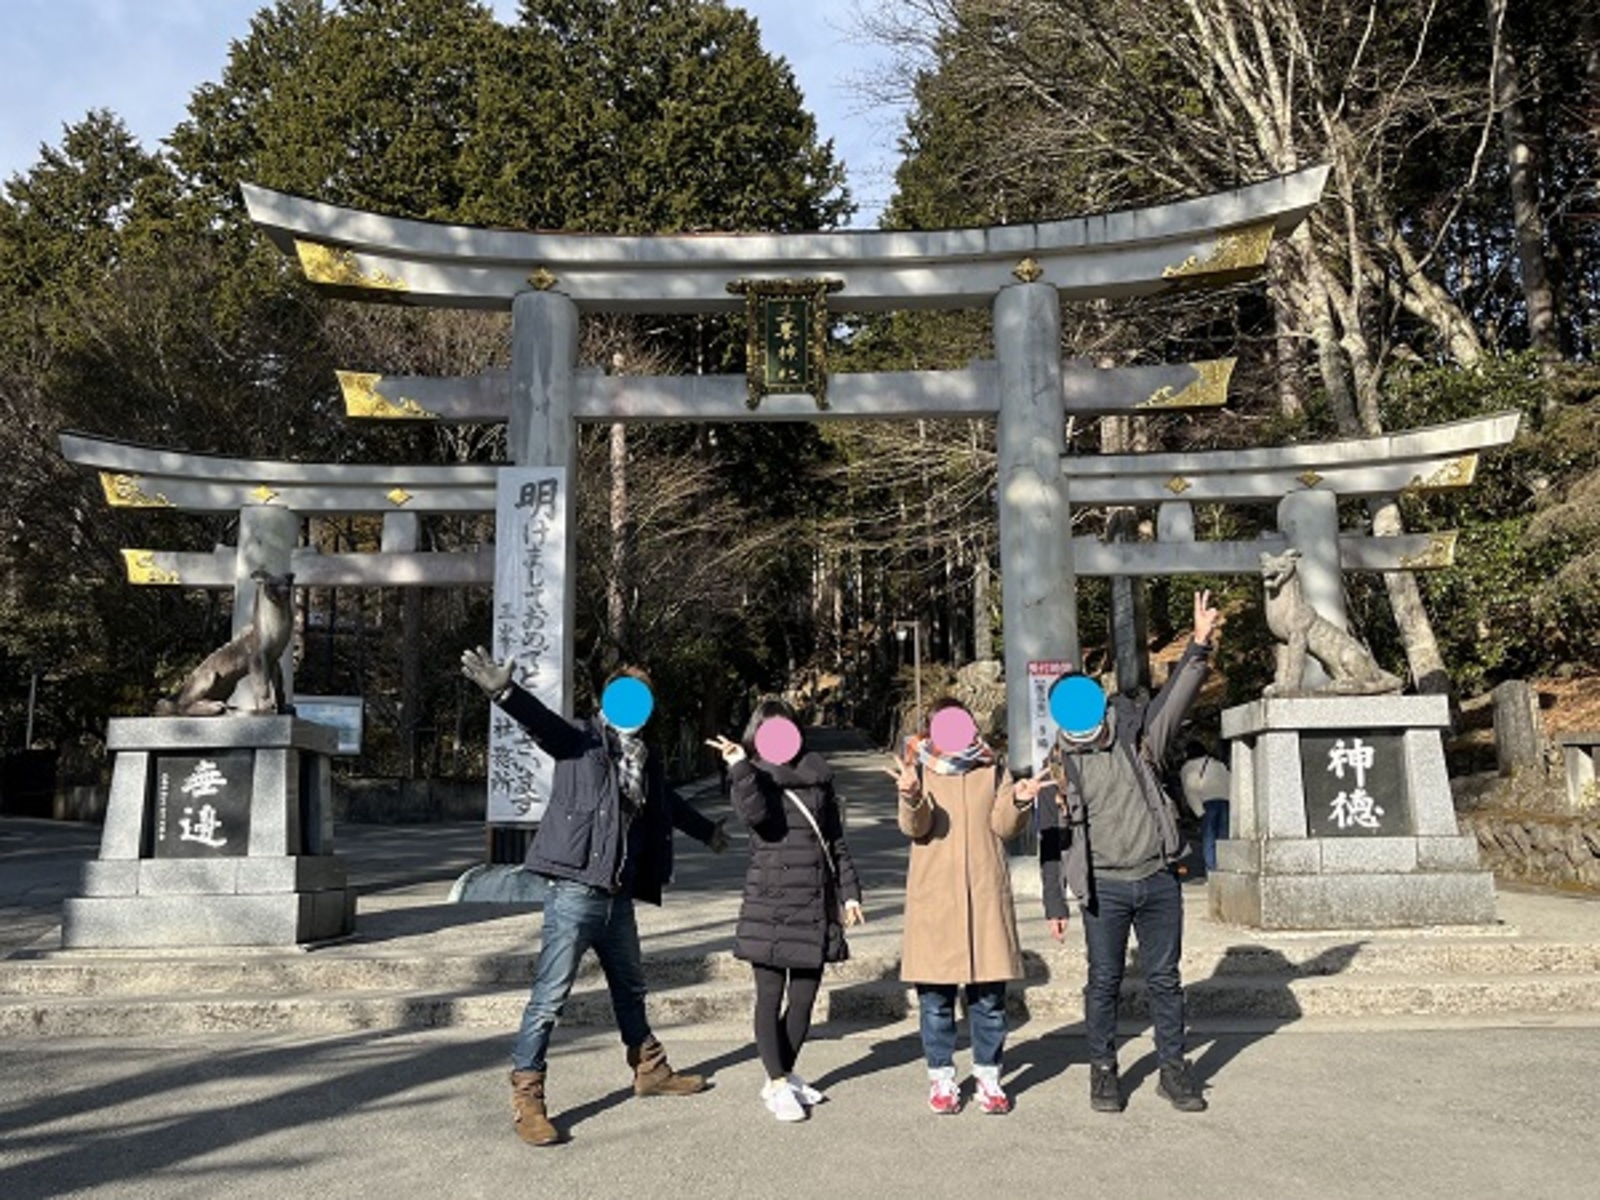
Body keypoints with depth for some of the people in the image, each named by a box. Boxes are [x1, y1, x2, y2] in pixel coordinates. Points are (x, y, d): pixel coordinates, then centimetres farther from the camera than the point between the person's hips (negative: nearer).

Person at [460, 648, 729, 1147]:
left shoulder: (645, 761, 14)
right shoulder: (582, 740, -5)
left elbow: (668, 801, 32)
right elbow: (541, 720, -24)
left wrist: (708, 830, 48)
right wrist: (503, 690, -45)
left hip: (618, 897, 7)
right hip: (574, 892, -7)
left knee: (630, 989, 23)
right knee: (549, 998, -4)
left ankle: (650, 1070, 41)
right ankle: (526, 1100, 6)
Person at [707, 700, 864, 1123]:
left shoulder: (818, 775, 11)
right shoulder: (752, 777, 2)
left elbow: (836, 838, 15)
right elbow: (754, 813, -22)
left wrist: (848, 891, 12)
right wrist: (740, 767, -25)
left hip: (815, 902, 4)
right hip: (769, 901, -4)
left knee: (805, 996, 8)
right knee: (771, 995, 1)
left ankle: (784, 1075, 23)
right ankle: (777, 1084, 9)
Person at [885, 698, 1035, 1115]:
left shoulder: (992, 771, 9)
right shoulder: (919, 771, 4)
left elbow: (1004, 826, 1)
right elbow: (915, 828, -10)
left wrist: (1019, 802, -20)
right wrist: (911, 797, -30)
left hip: (986, 896, 1)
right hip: (934, 897, -1)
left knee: (989, 995, 6)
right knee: (936, 997, 5)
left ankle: (988, 1077, 20)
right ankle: (941, 1078, 19)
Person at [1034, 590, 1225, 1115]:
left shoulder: (1136, 734, 1)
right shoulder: (1058, 767, -1)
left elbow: (1174, 697, -13)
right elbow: (1051, 839, 2)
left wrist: (1199, 646, -28)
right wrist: (1054, 904, 1)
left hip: (1158, 879, 1)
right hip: (1104, 888, -1)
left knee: (1165, 978, 10)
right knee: (1104, 982, 6)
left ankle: (1173, 1068, 23)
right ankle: (1103, 1070, 21)